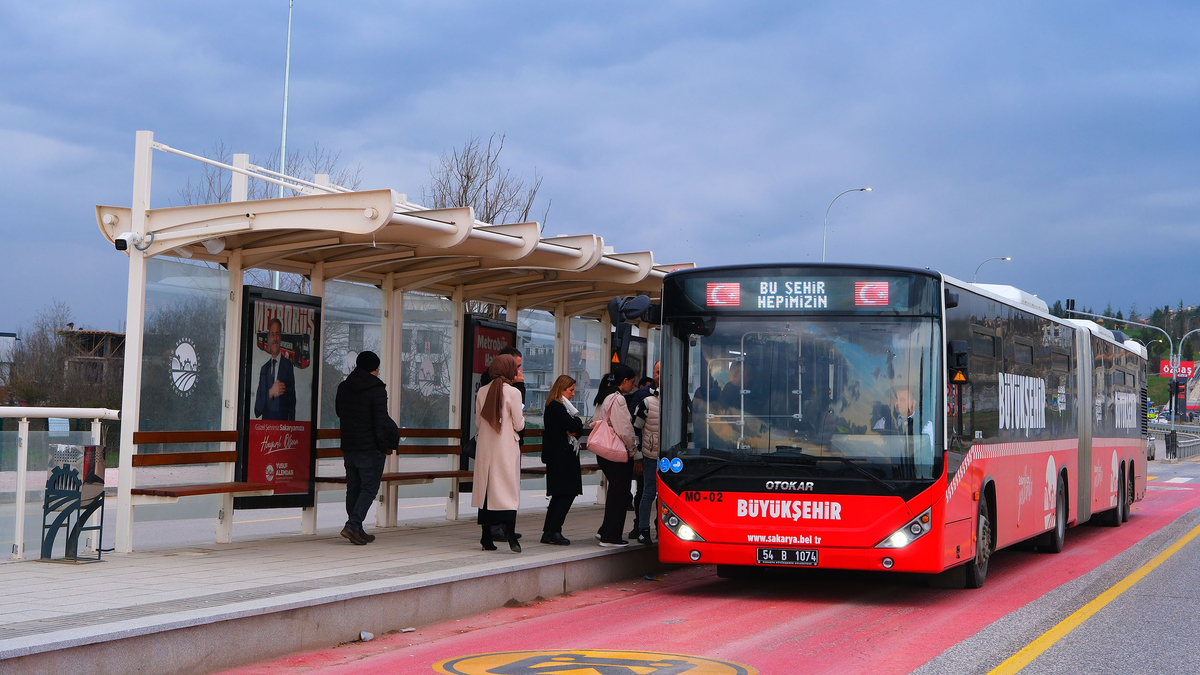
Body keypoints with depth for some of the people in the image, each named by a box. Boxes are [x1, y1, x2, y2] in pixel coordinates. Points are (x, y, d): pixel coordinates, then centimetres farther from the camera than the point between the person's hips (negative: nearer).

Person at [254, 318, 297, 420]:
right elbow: (258, 406, 8)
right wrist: (270, 393, -9)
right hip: (265, 422, 3)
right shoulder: (264, 368, 13)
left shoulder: (288, 365, 2)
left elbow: (292, 400, -1)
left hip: (282, 421, -3)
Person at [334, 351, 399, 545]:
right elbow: (381, 421, -16)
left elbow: (339, 412, 21)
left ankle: (356, 529, 15)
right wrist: (384, 445, -6)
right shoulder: (377, 390, -13)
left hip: (348, 447, 7)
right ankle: (352, 525, -14)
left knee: (353, 488, 12)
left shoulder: (343, 388, 7)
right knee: (369, 488, -1)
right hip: (370, 449, -6)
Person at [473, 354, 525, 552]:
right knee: (509, 488, -2)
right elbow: (518, 425, -6)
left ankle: (486, 537, 11)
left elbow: (478, 422, 10)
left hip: (485, 446, 4)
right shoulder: (513, 392, -9)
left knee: (486, 488, 8)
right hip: (506, 447, -4)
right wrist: (521, 417, 14)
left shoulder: (482, 391, 4)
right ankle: (508, 526, -23)